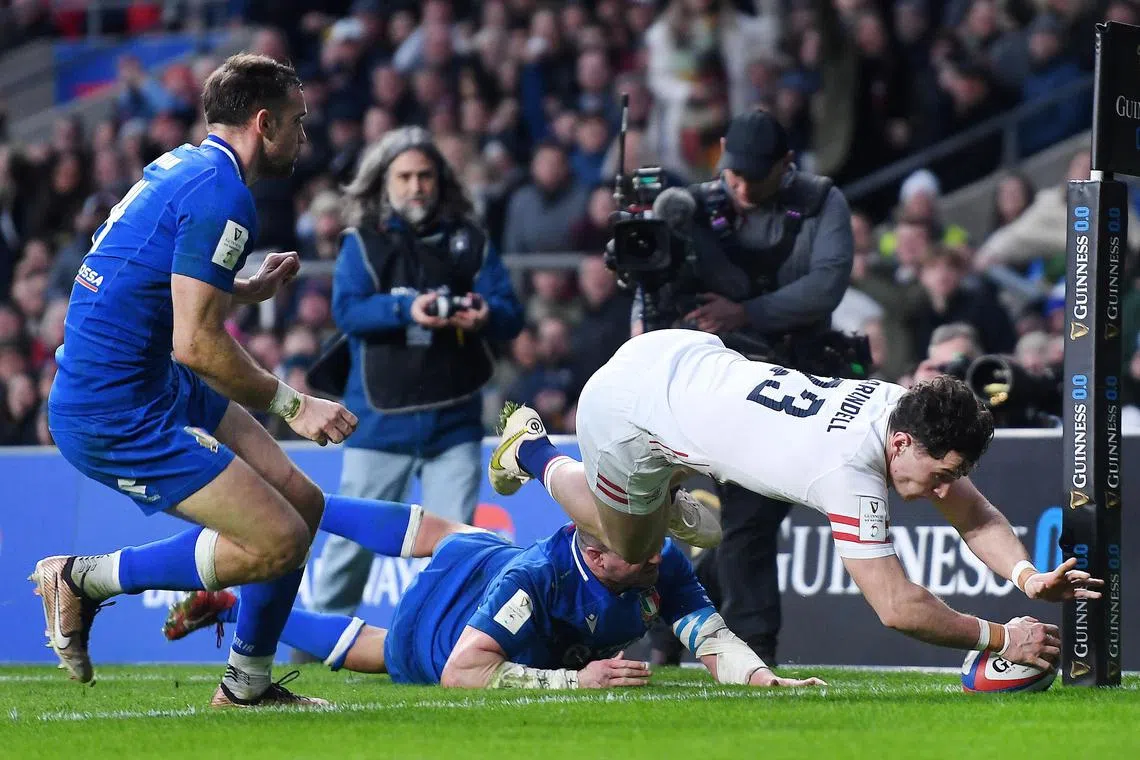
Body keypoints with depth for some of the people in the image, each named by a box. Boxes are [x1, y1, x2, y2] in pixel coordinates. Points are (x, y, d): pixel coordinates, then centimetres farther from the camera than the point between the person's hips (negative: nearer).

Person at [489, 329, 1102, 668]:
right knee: (630, 549, 21)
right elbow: (898, 609, -35)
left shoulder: (907, 410, -14)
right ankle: (534, 455, 33)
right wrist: (1001, 638, -29)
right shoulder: (851, 472, -37)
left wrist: (1028, 576, -22)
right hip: (625, 406, -7)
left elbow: (976, 520, -4)